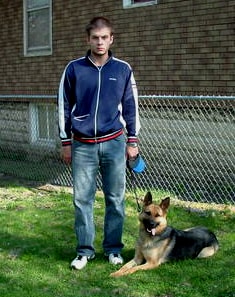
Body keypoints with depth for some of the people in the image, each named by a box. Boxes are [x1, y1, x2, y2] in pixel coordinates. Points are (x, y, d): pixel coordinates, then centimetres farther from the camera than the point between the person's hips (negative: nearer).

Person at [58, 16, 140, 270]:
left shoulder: (123, 70, 3)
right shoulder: (74, 69, 1)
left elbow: (131, 107, 9)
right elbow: (64, 106, 6)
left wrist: (132, 141, 7)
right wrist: (65, 143, 5)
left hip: (114, 143, 0)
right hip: (82, 145, 0)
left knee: (115, 199, 6)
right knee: (82, 199, 4)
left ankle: (113, 248, 21)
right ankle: (84, 250, 18)